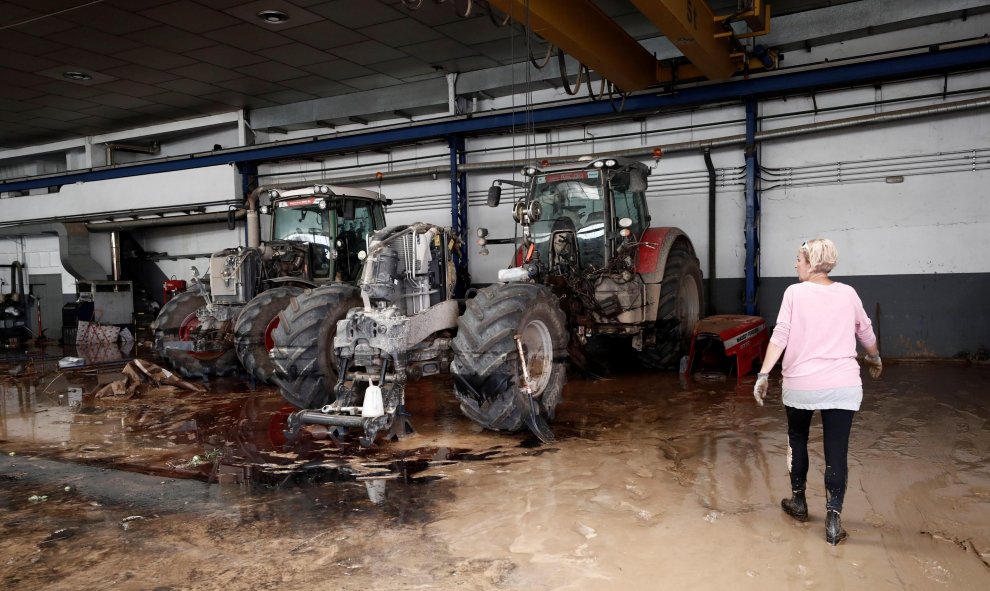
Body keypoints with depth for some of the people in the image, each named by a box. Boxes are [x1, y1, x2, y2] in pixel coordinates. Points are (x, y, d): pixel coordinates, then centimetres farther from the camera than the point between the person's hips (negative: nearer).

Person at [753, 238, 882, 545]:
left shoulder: (795, 292, -4)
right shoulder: (847, 293, 5)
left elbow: (780, 336, -10)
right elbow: (866, 332, 18)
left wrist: (763, 375, -9)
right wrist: (875, 359, 36)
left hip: (801, 384, -1)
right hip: (843, 385, 1)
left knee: (797, 438, 20)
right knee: (836, 450, 3)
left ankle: (798, 502, 29)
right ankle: (833, 520, 1)